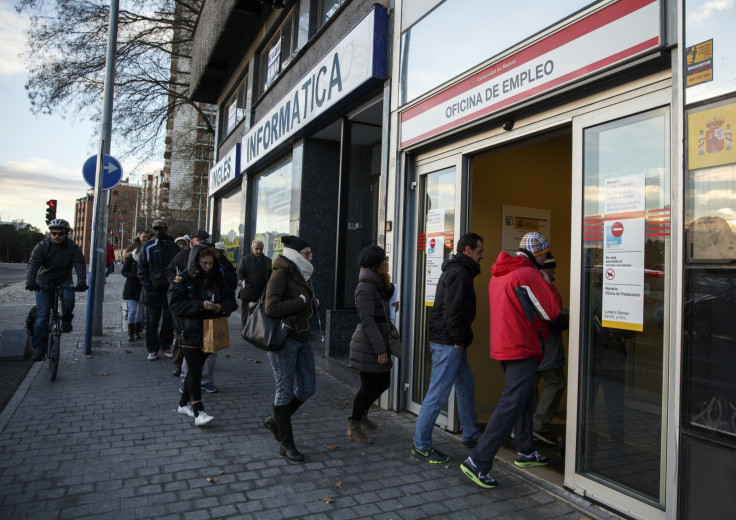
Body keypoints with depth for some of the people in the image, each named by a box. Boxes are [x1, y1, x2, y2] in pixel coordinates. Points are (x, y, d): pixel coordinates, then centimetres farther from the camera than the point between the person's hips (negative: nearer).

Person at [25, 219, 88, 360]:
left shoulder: (73, 247, -10)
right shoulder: (42, 246, -12)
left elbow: (80, 264, -20)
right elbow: (33, 264, -23)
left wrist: (81, 282, -38)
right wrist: (30, 282, -41)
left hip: (64, 281, 0)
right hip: (44, 282, 0)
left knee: (69, 297, -32)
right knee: (42, 314, -5)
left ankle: (66, 320, -3)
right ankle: (38, 347, 3)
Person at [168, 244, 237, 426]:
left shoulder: (216, 279, 8)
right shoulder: (182, 278, -7)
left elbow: (231, 300, 10)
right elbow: (175, 303, -17)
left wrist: (222, 307, -13)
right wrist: (201, 305, -25)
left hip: (208, 333, 5)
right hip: (189, 334, -5)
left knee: (196, 368, 14)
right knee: (195, 370, -7)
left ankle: (183, 404, 29)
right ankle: (198, 412, -5)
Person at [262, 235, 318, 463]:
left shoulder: (303, 275, 13)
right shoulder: (281, 275, -13)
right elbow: (271, 308, -24)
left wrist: (313, 304, 2)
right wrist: (302, 301, -18)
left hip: (302, 339, 9)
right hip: (284, 339, -9)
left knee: (306, 388, 11)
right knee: (285, 390, 1)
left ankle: (276, 420, 33)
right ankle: (286, 444, 15)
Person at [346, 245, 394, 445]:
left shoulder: (378, 286, 13)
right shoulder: (366, 288, -17)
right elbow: (367, 320, -21)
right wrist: (380, 348, -22)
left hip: (377, 343, 9)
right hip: (368, 345, -9)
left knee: (383, 382, 15)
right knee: (369, 385, -1)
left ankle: (361, 414, 36)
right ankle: (353, 428, 16)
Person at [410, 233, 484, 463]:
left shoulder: (456, 270, 18)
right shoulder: (460, 273, -15)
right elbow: (453, 310, -24)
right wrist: (459, 339, -17)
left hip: (451, 343, 11)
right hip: (448, 343, -11)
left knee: (466, 387, 21)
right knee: (438, 394, -5)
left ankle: (471, 436, 35)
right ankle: (420, 447, 4)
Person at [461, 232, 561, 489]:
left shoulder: (499, 274, 12)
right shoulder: (528, 274, -16)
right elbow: (552, 311, -12)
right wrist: (549, 284, 3)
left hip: (504, 347, 10)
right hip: (522, 349, -10)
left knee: (524, 400, 23)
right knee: (510, 406, -8)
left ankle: (525, 452, 36)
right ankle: (478, 462, -8)